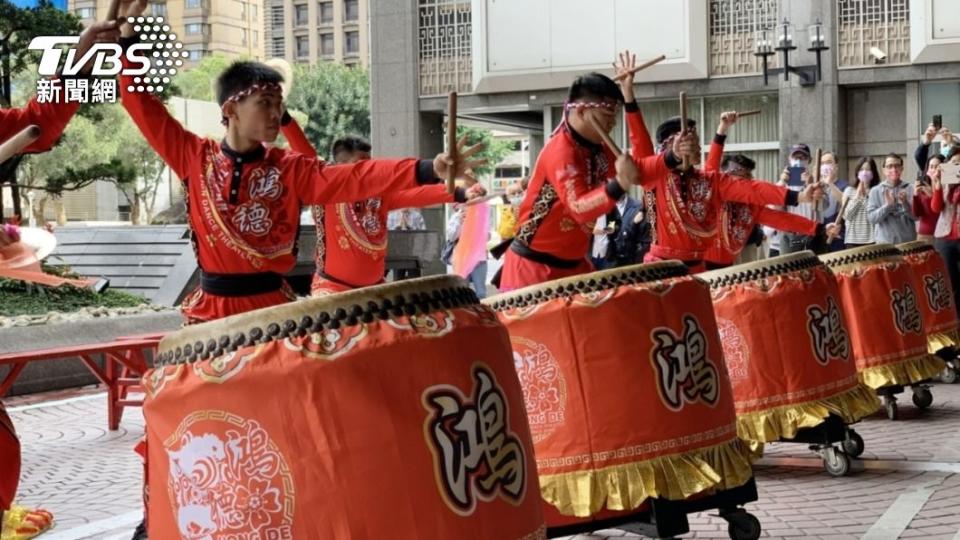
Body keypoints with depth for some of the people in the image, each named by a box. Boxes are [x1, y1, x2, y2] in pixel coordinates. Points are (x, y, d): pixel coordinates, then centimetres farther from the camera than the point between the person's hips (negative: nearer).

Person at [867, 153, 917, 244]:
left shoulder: (910, 189, 3)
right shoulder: (875, 191, 4)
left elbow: (916, 216, -2)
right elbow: (872, 217, -4)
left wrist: (905, 203, -19)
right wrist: (887, 205, -19)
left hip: (908, 242, 1)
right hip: (884, 243, 0)